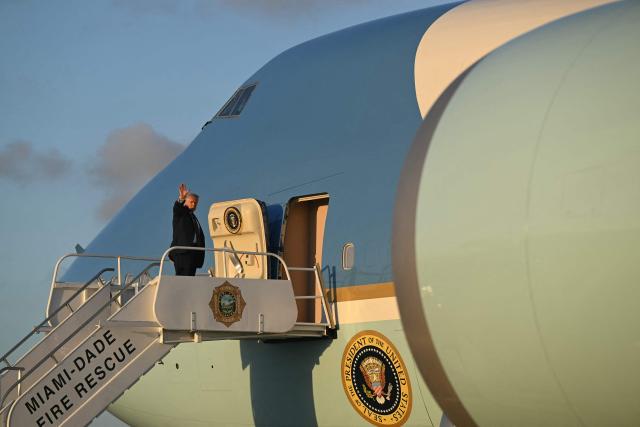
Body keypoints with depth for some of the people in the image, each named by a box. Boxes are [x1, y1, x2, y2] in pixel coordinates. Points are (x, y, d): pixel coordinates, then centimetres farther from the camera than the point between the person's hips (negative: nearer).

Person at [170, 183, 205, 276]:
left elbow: (201, 236, 24)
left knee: (190, 275, 2)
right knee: (184, 275, -17)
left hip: (193, 251, 7)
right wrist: (181, 198, -40)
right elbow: (177, 207, -18)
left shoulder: (194, 218, 27)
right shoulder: (180, 213, 7)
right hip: (182, 251, -7)